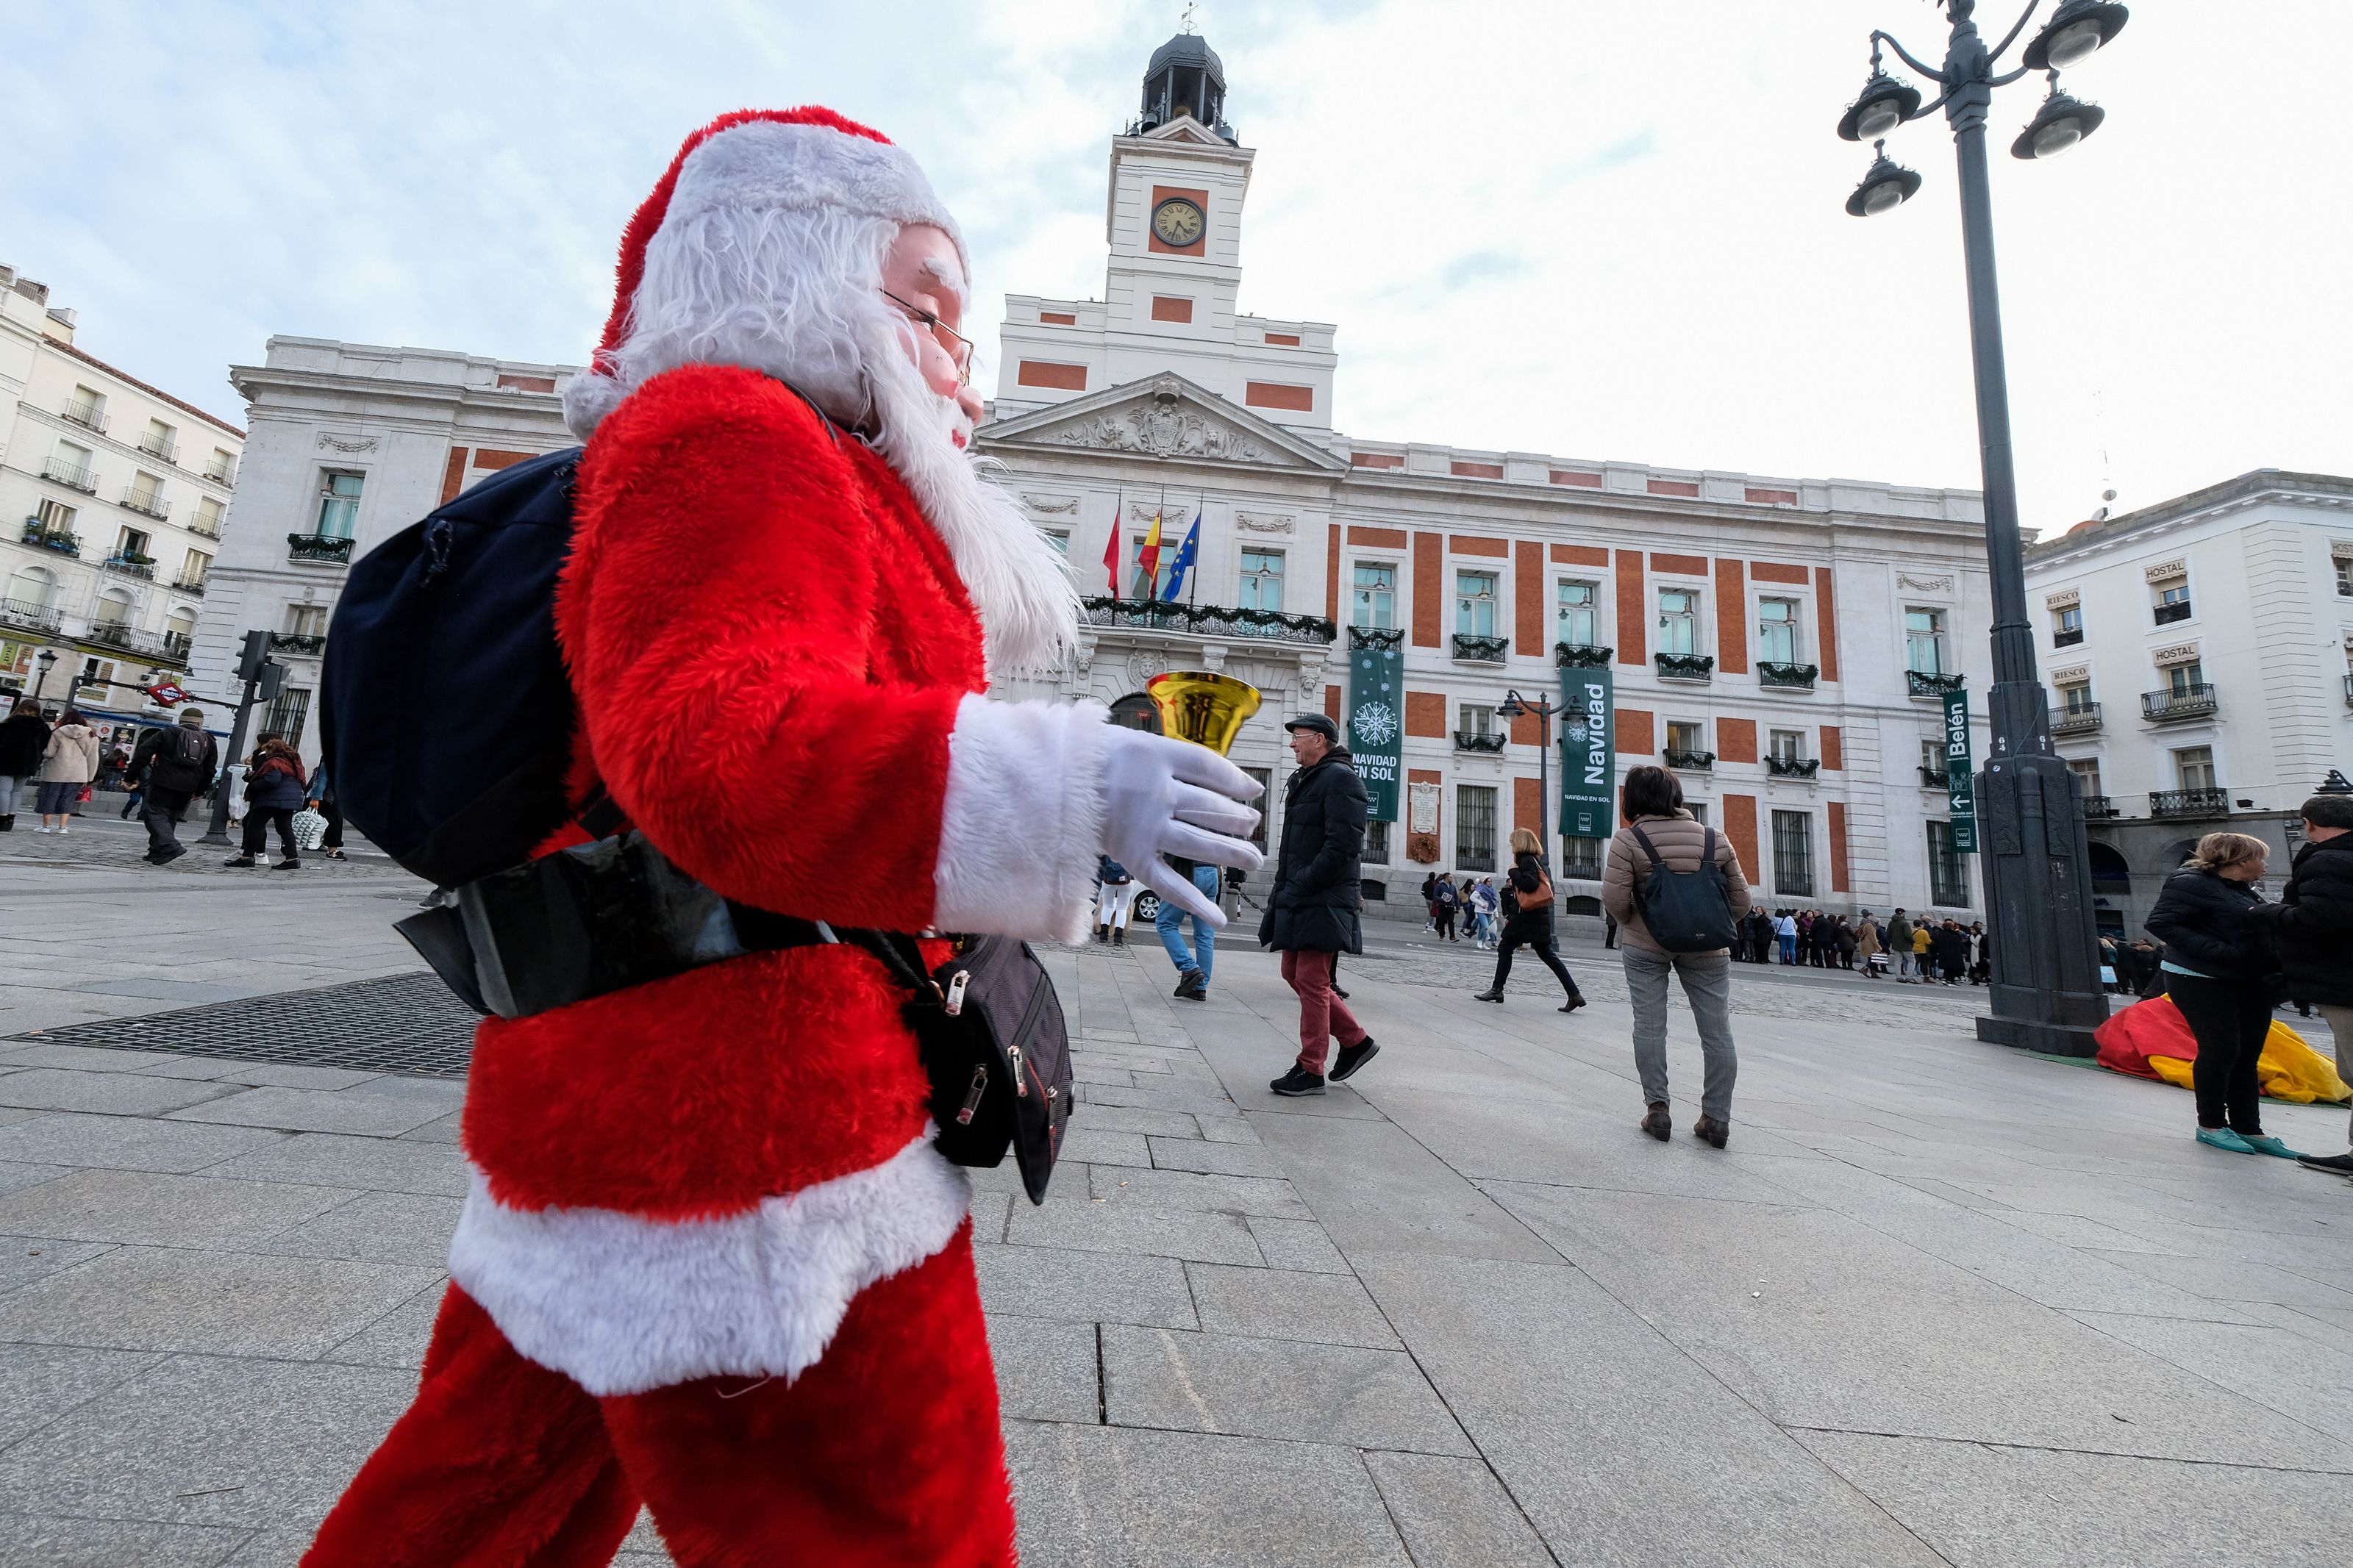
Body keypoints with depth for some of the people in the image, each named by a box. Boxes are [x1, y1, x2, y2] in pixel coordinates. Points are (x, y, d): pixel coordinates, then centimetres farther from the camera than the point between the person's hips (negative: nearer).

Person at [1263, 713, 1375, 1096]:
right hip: (1298, 900, 10)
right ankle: (1356, 1040, 25)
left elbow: (1343, 845, -20)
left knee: (1312, 983, -4)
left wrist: (1303, 884, -18)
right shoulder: (1304, 780, 20)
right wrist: (1284, 887, 13)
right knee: (1294, 975, 13)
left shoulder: (1340, 777, -11)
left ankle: (1311, 1071, 7)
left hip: (1324, 902, -10)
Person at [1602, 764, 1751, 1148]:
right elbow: (1741, 901, 5)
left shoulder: (1628, 840, -9)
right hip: (1707, 949, 2)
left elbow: (1614, 899, -15)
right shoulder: (1715, 839, 3)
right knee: (1717, 1029, 9)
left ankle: (1657, 1109, 9)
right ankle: (1716, 1119, 13)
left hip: (1646, 946, -2)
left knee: (1649, 1025, 6)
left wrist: (1631, 920, 5)